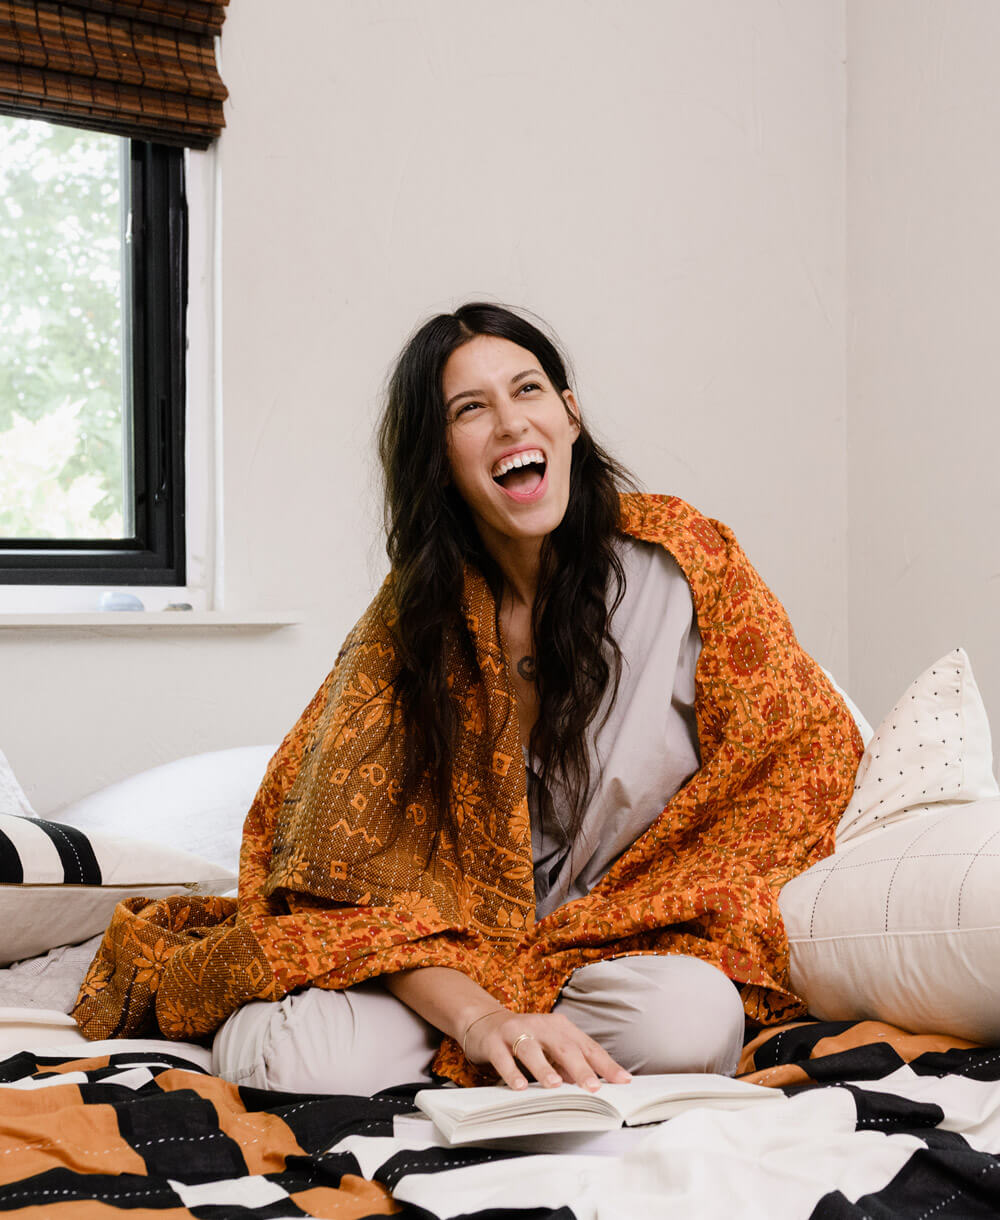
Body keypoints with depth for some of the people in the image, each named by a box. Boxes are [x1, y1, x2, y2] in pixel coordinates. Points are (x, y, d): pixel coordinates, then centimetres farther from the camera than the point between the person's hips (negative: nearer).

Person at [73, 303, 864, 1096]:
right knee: (298, 1056, -31)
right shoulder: (411, 616, -5)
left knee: (691, 1019, -35)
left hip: (617, 941, 1)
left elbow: (809, 742, 1)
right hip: (459, 952, -1)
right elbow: (364, 862, -11)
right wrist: (477, 1016, -29)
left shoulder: (678, 556, -6)